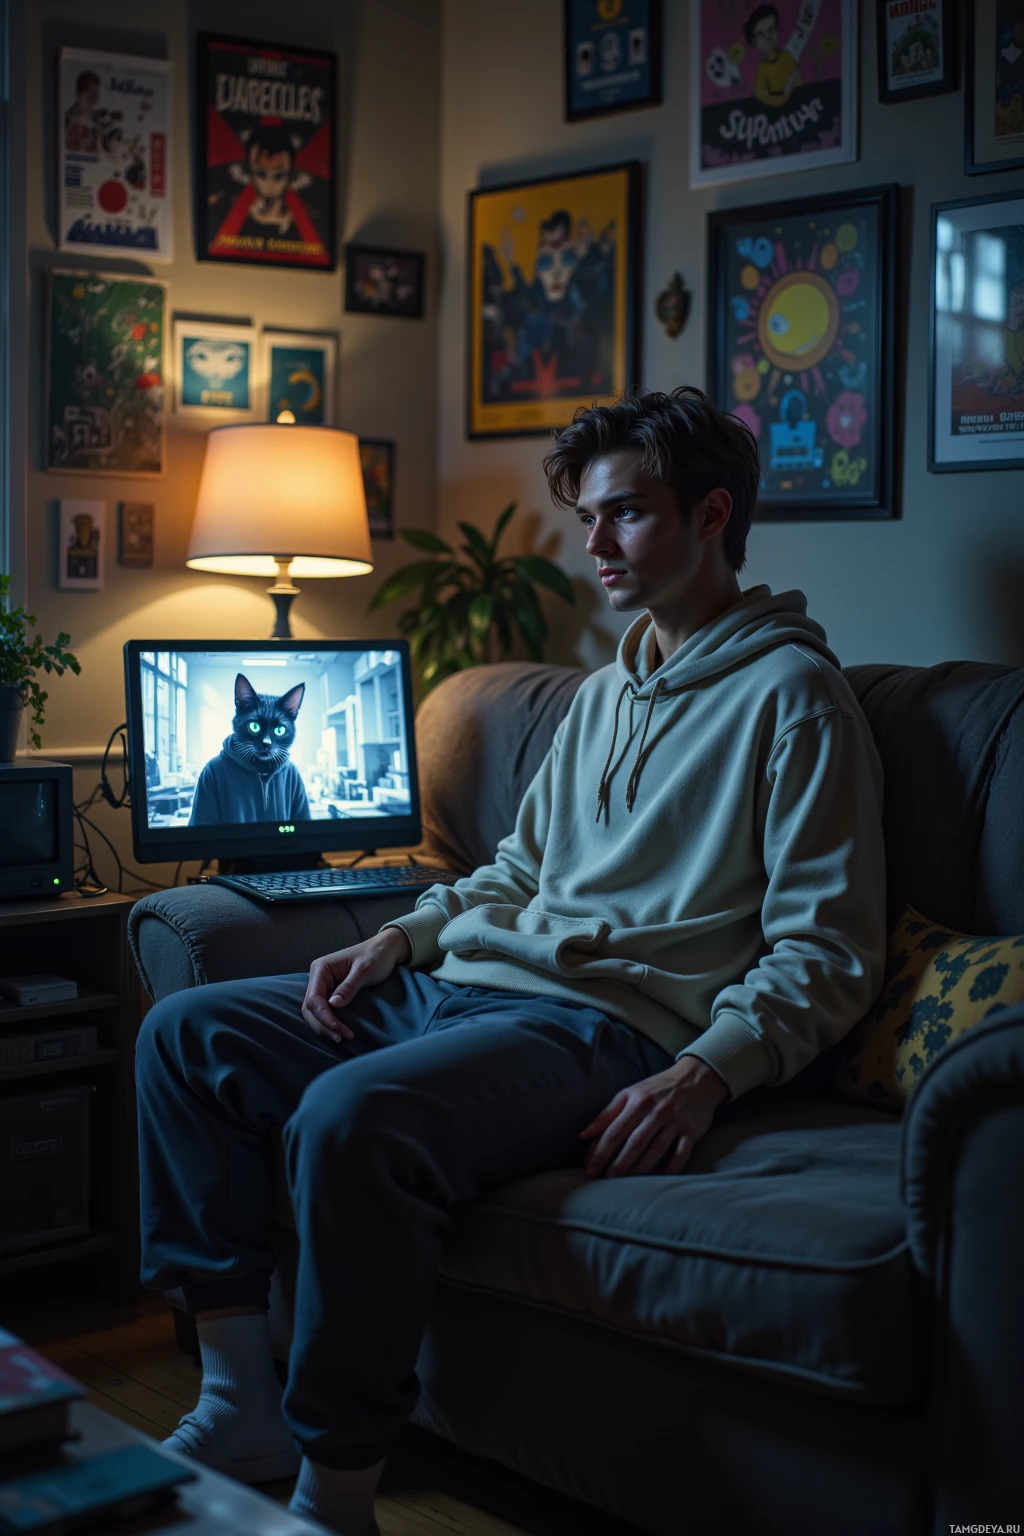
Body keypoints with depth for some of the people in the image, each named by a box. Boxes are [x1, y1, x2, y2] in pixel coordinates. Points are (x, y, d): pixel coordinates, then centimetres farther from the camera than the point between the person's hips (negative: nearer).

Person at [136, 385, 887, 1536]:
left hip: (607, 1026, -9)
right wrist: (401, 936, 10)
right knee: (184, 1032, 1)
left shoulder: (792, 694, -4)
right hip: (458, 986, 9)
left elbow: (827, 954, -9)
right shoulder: (606, 692, 23)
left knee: (353, 1115, -35)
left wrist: (705, 1073, -24)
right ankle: (239, 1406, 1)